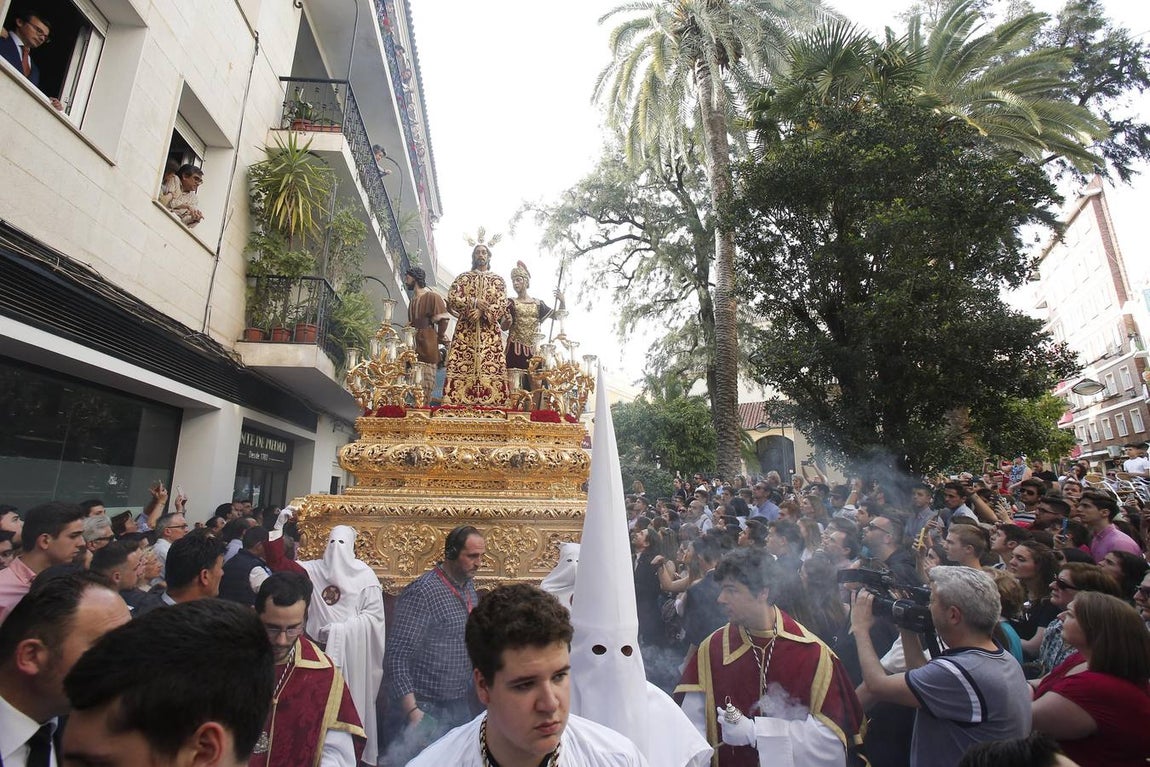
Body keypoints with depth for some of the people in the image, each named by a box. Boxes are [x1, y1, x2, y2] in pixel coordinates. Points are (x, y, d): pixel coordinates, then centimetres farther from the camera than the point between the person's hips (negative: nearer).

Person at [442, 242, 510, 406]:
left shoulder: (498, 280, 15)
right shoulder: (463, 277, 16)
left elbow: (502, 306, 1)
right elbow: (451, 298, 2)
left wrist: (482, 312, -14)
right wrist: (474, 302, -10)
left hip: (489, 331, 0)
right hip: (465, 330, 0)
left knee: (492, 367, -11)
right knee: (460, 366, -11)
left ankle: (491, 402, -12)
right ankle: (457, 402, -13)